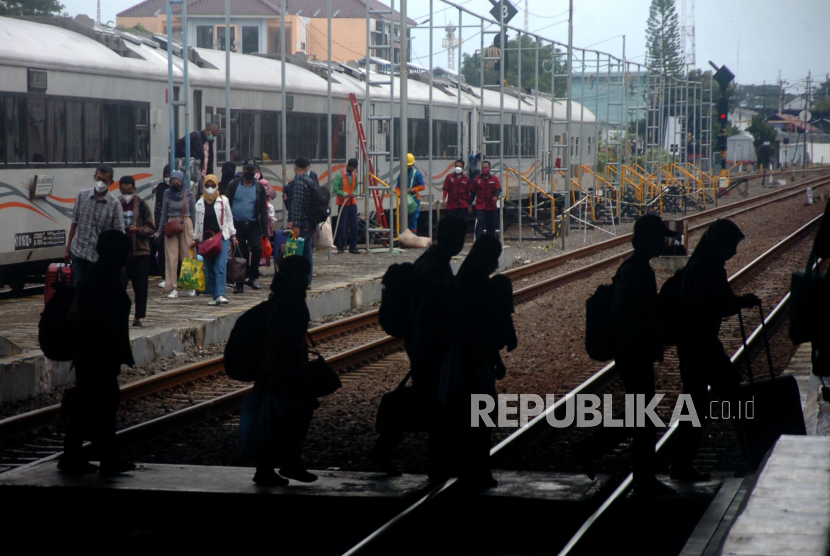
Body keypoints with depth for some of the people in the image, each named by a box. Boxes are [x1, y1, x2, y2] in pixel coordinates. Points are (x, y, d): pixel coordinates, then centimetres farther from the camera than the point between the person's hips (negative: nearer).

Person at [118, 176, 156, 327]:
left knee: (140, 287, 3)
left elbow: (151, 228, 1)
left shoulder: (142, 205, 2)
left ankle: (138, 317, 13)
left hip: (140, 252, -1)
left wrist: (138, 230, -16)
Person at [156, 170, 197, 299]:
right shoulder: (167, 194, 5)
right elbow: (164, 214, 11)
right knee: (171, 257, -3)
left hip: (186, 225, -1)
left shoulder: (188, 194, 2)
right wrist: (159, 231, 9)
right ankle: (172, 288, -3)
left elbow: (193, 214, 6)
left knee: (187, 256, 1)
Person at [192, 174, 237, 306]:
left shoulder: (223, 200, 5)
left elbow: (229, 219, 10)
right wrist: (195, 239, 12)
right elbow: (197, 222, 16)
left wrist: (233, 236, 6)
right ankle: (214, 296, 8)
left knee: (220, 267, -15)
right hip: (206, 239, 3)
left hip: (222, 238, -3)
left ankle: (220, 294, -21)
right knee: (209, 269, 3)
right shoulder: (200, 203, 11)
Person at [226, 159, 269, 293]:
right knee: (240, 254, 1)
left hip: (253, 225, 1)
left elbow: (263, 210, 6)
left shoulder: (259, 187, 7)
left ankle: (252, 277, -1)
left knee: (257, 248, -18)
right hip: (237, 225, -1)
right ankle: (239, 283, 10)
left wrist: (264, 230, -2)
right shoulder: (233, 185, 3)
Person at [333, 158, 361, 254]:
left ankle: (353, 247, 9)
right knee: (342, 226, -4)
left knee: (354, 226, 3)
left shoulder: (355, 175, 10)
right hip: (343, 204, -5)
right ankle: (340, 247, 3)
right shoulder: (339, 175, -7)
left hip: (352, 203, 5)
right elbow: (335, 189, -12)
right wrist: (346, 194, -21)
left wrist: (353, 193, -5)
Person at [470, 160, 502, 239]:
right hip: (480, 207, -1)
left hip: (491, 207, 1)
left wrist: (496, 196, -32)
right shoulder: (477, 180, 7)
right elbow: (473, 192, 11)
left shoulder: (494, 179, 4)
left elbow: (498, 189, -10)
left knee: (491, 226, 8)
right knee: (480, 223, -16)